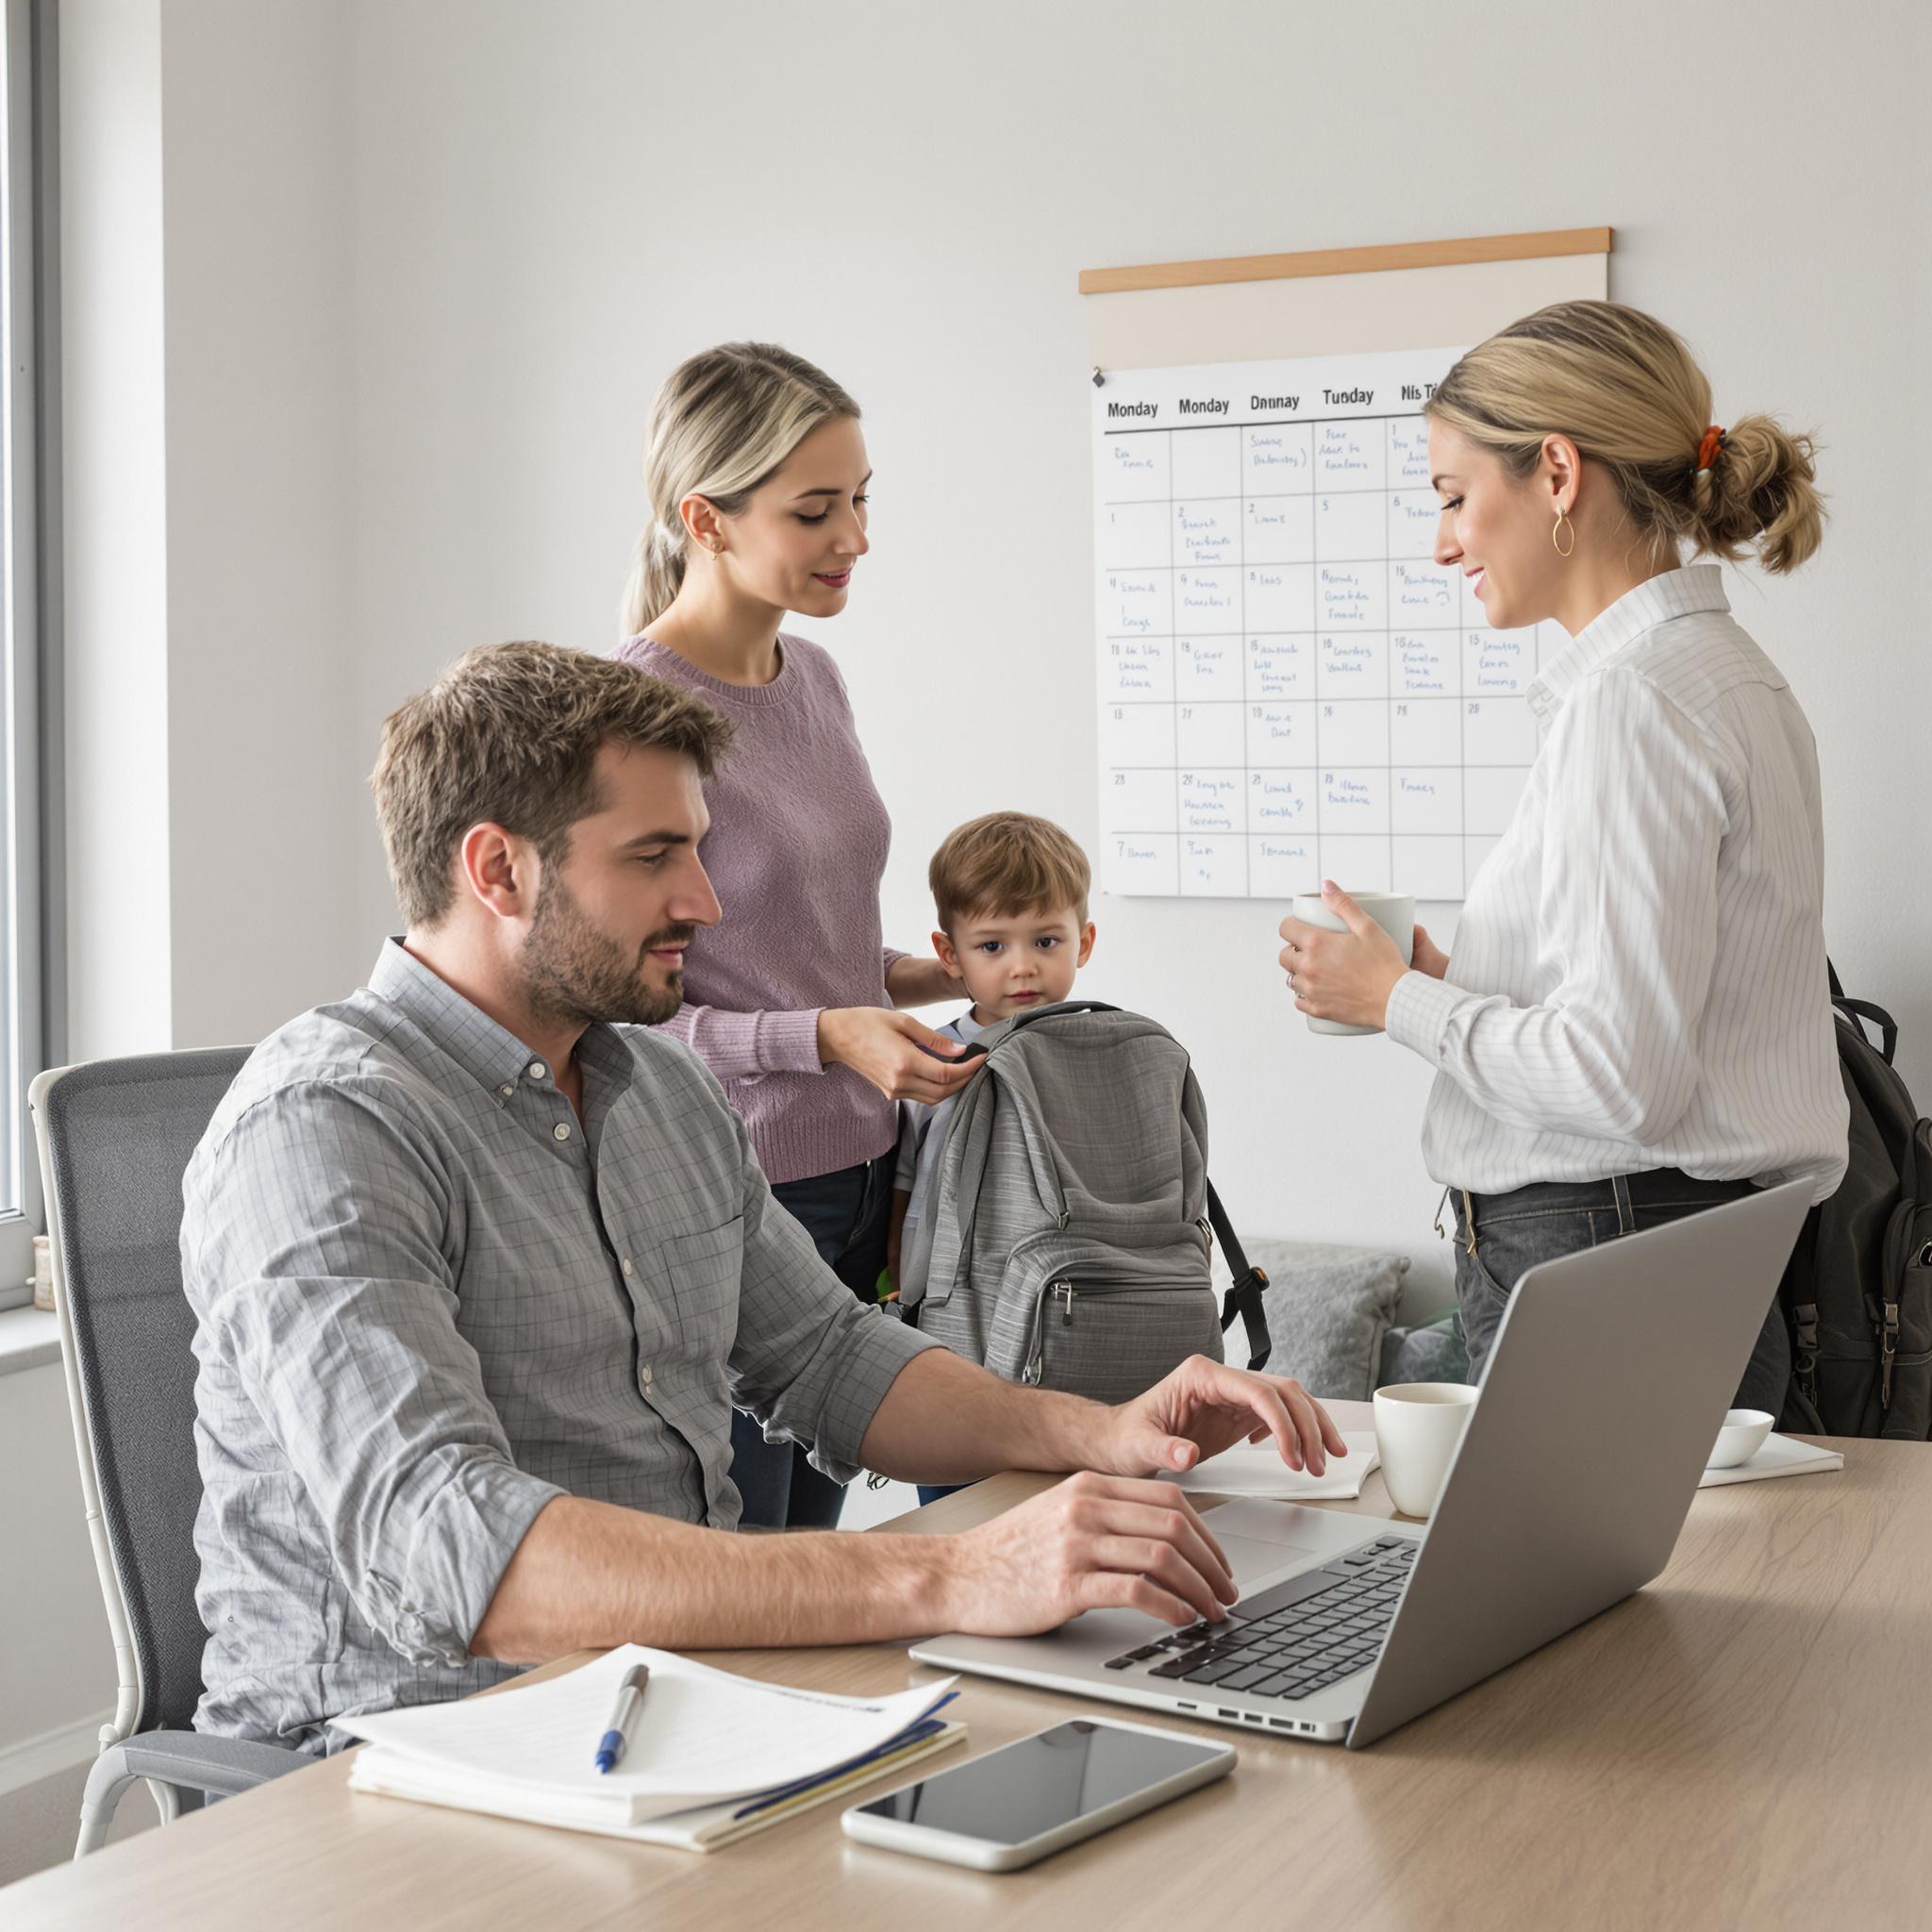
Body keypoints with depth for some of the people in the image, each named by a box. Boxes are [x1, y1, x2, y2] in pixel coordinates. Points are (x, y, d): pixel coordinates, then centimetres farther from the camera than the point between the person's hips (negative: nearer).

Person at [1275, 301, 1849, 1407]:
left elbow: (1621, 1075, -22)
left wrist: (1400, 999, -8)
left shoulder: (1633, 698, -15)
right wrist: (1459, 979, 15)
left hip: (1607, 1292, -9)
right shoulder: (1728, 674, 15)